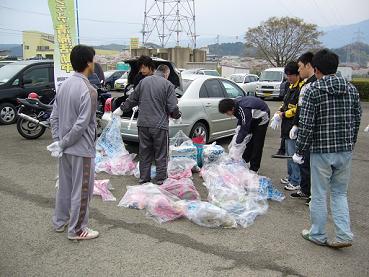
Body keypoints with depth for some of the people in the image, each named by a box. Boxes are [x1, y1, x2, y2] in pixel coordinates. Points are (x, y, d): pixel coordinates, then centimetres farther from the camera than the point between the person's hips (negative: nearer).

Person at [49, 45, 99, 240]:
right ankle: (76, 230, 17)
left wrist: (57, 141, 8)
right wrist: (63, 143, -11)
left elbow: (54, 116, 7)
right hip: (81, 149, -8)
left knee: (65, 186, 20)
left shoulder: (64, 85, 5)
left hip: (66, 148, 8)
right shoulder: (88, 90, -20)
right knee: (81, 190, 5)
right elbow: (82, 124, -24)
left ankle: (60, 222, 35)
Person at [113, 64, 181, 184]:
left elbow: (132, 99, 15)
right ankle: (161, 180, 17)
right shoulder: (168, 85, -5)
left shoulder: (144, 81, 8)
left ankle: (144, 179, 24)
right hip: (160, 125, -4)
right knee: (161, 155, 9)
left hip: (143, 124, 4)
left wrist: (121, 109, 29)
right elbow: (173, 108, -9)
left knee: (144, 153, 15)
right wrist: (177, 115, 12)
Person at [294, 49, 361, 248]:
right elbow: (356, 120, 10)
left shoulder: (313, 90, -11)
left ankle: (317, 235, 22)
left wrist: (299, 152, -5)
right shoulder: (351, 89, 5)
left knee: (319, 195, 9)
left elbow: (306, 125, -14)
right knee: (340, 194, 18)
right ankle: (344, 235, 13)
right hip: (345, 151, 5)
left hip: (321, 151, -5)